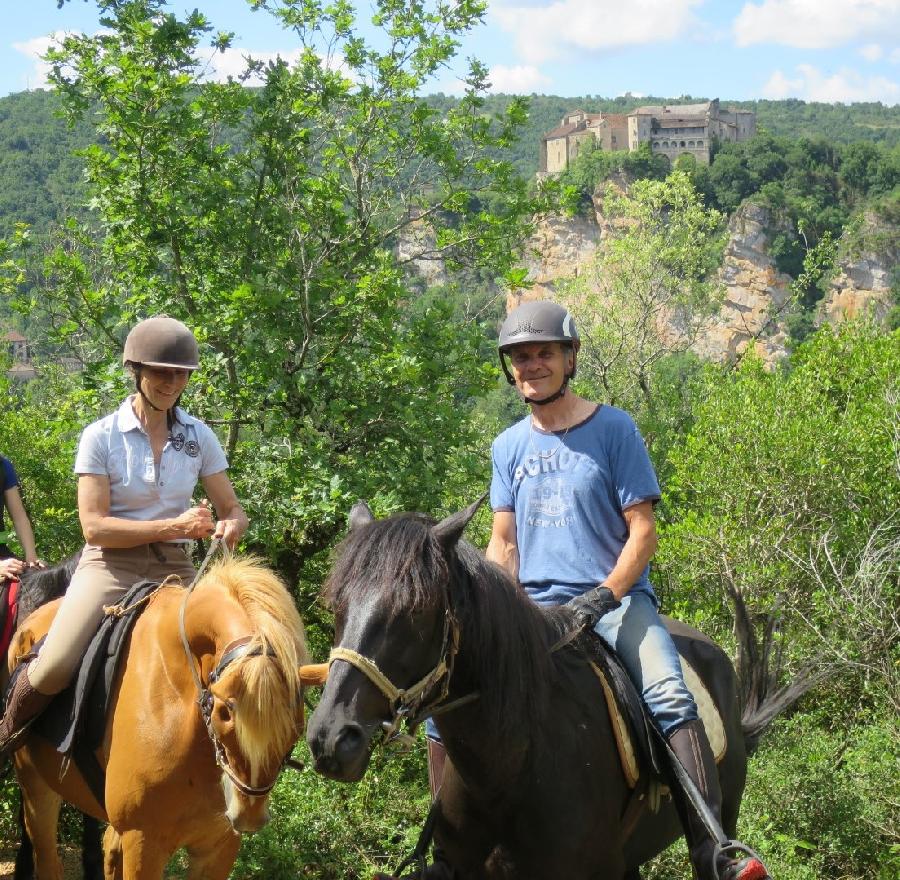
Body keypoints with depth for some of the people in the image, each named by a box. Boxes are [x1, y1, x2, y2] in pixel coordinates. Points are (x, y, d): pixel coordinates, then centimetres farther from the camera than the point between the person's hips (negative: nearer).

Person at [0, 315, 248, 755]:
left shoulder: (199, 437, 6)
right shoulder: (101, 437, -4)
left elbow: (233, 510, 11)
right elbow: (94, 527, -11)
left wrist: (230, 528, -14)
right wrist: (174, 526, -20)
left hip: (175, 568, 4)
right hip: (111, 564, -4)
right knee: (54, 668, -25)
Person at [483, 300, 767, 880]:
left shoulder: (614, 429, 0)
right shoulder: (509, 447, 12)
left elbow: (643, 533, -4)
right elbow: (503, 544, 12)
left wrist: (603, 596, -18)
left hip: (617, 598, -4)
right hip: (533, 605, 4)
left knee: (670, 697, -29)